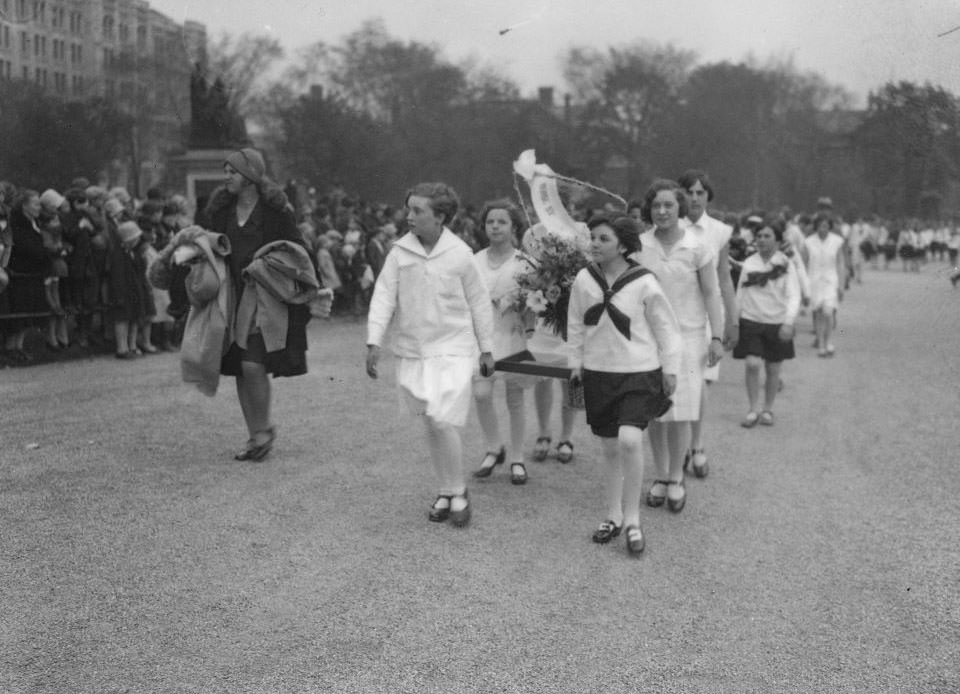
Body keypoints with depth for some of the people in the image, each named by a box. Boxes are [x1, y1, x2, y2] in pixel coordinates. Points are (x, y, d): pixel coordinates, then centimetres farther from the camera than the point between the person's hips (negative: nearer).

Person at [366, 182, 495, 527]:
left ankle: (459, 492, 6)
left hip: (453, 349, -3)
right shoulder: (400, 252, -2)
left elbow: (478, 302, 3)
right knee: (431, 425, 10)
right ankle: (445, 493, 25)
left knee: (442, 421, -13)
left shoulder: (460, 254, -6)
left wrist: (486, 349, 7)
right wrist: (374, 341, -11)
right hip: (412, 352, 3)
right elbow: (383, 296, -2)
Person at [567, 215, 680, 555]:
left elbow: (666, 327, -1)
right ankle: (613, 516, 26)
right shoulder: (583, 280, -2)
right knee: (610, 448, 11)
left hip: (638, 372, -4)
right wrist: (575, 362, 12)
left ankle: (632, 520, -5)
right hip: (598, 373, 4)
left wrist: (670, 369, 1)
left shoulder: (644, 283, -11)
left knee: (629, 441, -20)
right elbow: (575, 325, 11)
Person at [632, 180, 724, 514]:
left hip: (687, 336, -2)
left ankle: (675, 479, 12)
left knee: (680, 413, -4)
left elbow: (711, 294, -1)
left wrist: (717, 337, -5)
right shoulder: (638, 246, 0)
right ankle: (661, 477, 21)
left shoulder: (697, 248, -4)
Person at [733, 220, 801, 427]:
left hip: (776, 324, -1)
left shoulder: (785, 265, -3)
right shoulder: (749, 263, 3)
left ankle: (767, 410, 24)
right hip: (751, 321, 1)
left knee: (773, 369, 7)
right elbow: (740, 294, 12)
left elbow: (794, 297, -9)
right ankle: (753, 410, 1)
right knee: (752, 364, -12)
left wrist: (788, 322, -22)